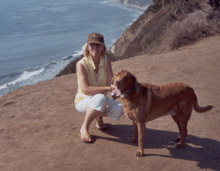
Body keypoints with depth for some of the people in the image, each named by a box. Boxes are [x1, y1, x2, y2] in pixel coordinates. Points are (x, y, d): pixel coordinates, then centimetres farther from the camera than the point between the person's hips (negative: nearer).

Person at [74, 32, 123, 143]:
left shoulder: (106, 60, -8)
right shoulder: (81, 64, -20)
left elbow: (111, 83, -14)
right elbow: (85, 89, -29)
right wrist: (108, 88, -37)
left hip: (100, 99, 4)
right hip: (83, 101, -4)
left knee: (119, 109, -25)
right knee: (100, 98, -38)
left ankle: (99, 117, 8)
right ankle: (84, 129, -19)